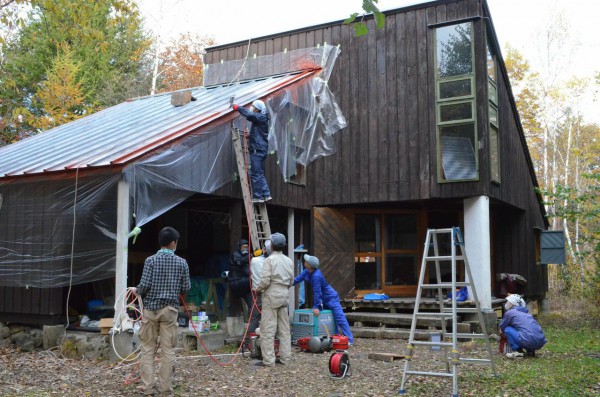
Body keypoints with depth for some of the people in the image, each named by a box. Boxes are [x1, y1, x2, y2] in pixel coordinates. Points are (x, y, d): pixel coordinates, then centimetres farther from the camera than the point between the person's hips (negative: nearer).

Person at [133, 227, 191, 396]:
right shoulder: (182, 262, -1)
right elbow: (186, 289, 1)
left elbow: (145, 285, -10)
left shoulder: (151, 260, -5)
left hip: (150, 308, 0)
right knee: (168, 350, 5)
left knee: (148, 349, 7)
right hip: (170, 309, 0)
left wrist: (136, 291, 12)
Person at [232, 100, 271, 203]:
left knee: (256, 173, -8)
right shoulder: (260, 118, 19)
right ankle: (266, 194, 10)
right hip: (261, 149, 10)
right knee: (260, 174, 12)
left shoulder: (260, 117, -10)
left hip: (257, 150, -10)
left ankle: (258, 196, -7)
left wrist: (238, 108, -13)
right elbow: (249, 114, 29)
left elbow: (249, 115, -24)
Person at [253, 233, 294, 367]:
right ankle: (285, 358, 15)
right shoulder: (289, 261, 9)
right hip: (284, 295, 6)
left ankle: (268, 360, -1)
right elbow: (291, 281, 13)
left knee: (268, 329, -2)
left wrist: (257, 289, 1)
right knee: (284, 329, 11)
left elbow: (265, 280, -16)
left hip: (271, 295, -6)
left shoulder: (270, 260, -11)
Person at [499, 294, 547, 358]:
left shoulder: (509, 313, 6)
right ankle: (530, 351, 14)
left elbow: (502, 328, 18)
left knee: (507, 329, 7)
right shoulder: (526, 312, 27)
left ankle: (518, 352, -3)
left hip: (529, 341, -8)